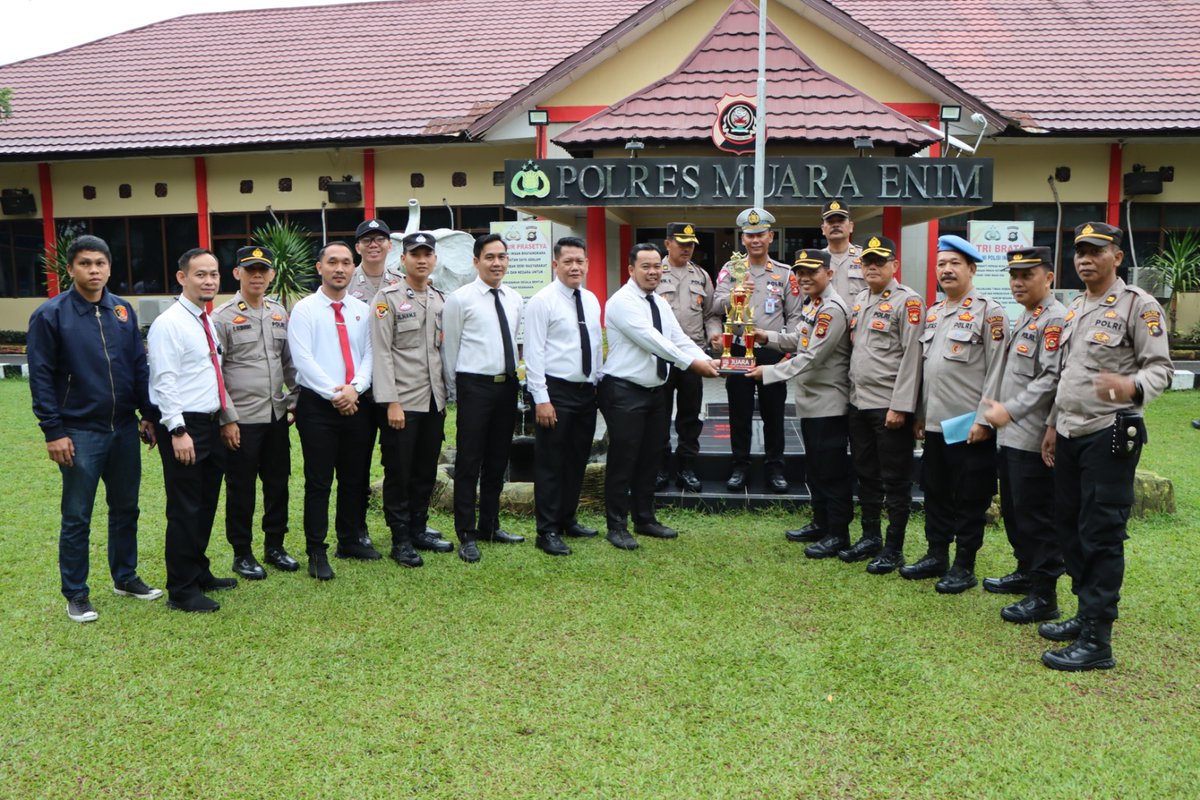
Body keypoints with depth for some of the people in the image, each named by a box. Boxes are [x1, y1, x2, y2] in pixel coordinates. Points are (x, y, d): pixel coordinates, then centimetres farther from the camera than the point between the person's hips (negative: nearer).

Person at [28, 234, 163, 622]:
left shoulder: (123, 310, 5)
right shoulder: (50, 315, -7)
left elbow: (139, 367, 11)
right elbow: (41, 377, -7)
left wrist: (148, 414, 8)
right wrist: (53, 431, -11)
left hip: (125, 429, 4)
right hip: (80, 433, -4)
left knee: (126, 509, 15)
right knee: (77, 518, 5)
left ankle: (126, 577, 31)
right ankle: (76, 594, 18)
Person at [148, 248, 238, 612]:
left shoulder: (208, 322, 14)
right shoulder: (169, 323, -13)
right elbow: (164, 383, -18)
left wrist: (227, 417, 16)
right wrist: (178, 431, -21)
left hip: (211, 425, 9)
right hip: (184, 428, -9)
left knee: (206, 506, 17)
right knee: (184, 511, -2)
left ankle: (199, 573, 31)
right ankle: (181, 591, 8)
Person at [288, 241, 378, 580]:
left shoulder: (362, 310, 11)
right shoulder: (305, 309, -2)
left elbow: (369, 354, 5)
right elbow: (302, 358, -10)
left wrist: (354, 388, -12)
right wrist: (334, 393, -15)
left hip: (358, 403, 5)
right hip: (318, 404, -4)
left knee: (356, 477, 13)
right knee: (319, 482, -1)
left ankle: (352, 540, 28)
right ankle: (317, 552, 8)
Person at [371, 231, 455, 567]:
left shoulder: (440, 300, 13)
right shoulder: (388, 298, -6)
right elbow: (381, 352, -10)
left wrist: (446, 394, 11)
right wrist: (391, 402, -15)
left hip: (434, 400, 6)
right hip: (402, 401, -6)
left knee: (427, 470, 12)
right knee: (398, 472, 1)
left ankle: (418, 530, 26)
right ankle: (400, 540, 11)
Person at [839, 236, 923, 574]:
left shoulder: (907, 301, -10)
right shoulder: (859, 300, 14)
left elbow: (912, 356, -16)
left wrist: (900, 406, -19)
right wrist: (852, 394, 16)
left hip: (889, 406, -8)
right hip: (859, 403, 8)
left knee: (895, 481, 2)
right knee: (866, 475, 16)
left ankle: (894, 549, 12)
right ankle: (870, 537, 29)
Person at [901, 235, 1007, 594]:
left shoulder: (989, 312, -7)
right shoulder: (932, 313, 15)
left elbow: (996, 372, -12)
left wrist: (984, 419, -16)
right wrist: (920, 414, 16)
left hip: (970, 426, -7)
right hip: (935, 423, 7)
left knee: (970, 498, 3)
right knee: (935, 493, 14)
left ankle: (964, 566, 13)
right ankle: (936, 556, 27)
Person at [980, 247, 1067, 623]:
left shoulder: (1056, 320, -13)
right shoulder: (1023, 318, 17)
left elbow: (1051, 378, -22)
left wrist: (1010, 410, -21)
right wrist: (996, 406, 14)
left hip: (1033, 438, -10)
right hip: (1010, 435, 10)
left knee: (1037, 516, -3)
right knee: (1012, 510, 19)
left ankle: (1043, 596, 5)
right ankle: (1026, 572, 34)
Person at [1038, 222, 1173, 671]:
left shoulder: (1138, 306, -8)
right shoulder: (1074, 309, 16)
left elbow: (1161, 368, -14)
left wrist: (1132, 387, -35)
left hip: (1109, 435, -8)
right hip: (1070, 434, 8)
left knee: (1101, 535, -5)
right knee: (1068, 526, 14)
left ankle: (1097, 641, 2)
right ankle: (1087, 614, 29)